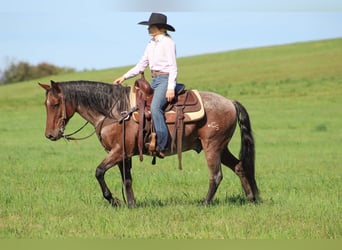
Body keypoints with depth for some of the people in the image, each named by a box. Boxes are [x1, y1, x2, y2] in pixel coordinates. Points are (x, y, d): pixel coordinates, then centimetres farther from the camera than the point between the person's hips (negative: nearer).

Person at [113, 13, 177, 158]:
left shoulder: (168, 43, -7)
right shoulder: (151, 45, 16)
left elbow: (173, 67, -12)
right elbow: (141, 66, 20)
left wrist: (171, 88, -21)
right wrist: (124, 77, 11)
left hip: (165, 79, -10)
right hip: (154, 81, 10)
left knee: (155, 107, -29)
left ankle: (162, 145, -31)